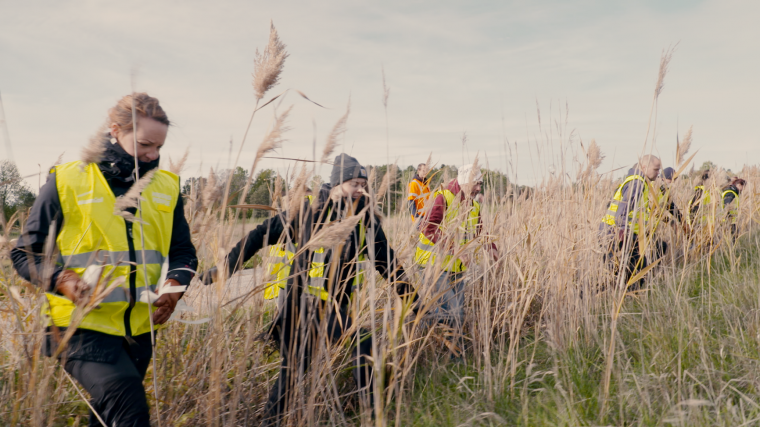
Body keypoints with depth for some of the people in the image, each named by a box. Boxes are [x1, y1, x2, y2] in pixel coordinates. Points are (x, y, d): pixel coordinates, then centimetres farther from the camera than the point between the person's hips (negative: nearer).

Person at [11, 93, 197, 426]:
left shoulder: (166, 186, 7)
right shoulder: (67, 181, -3)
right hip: (84, 325, -4)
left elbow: (183, 252, 14)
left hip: (140, 327, 4)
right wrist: (62, 280, -17)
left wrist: (174, 285, -6)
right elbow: (26, 254, 2)